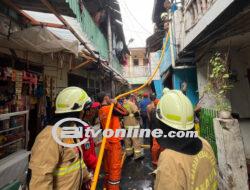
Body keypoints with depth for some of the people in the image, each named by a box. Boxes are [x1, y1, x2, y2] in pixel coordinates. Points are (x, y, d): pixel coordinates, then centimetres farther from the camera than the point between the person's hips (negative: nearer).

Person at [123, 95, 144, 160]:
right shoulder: (131, 104, -15)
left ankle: (129, 152, 30)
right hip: (133, 124, -7)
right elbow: (136, 113, -19)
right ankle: (137, 154, 11)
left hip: (126, 124, 7)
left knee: (128, 139, 16)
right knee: (136, 139, 3)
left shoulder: (123, 104, 5)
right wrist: (138, 117, 1)